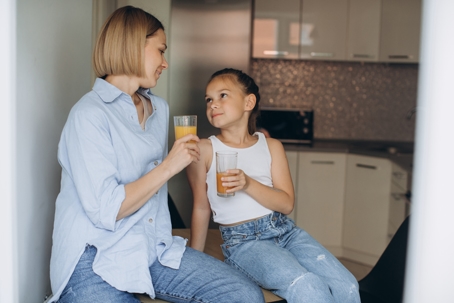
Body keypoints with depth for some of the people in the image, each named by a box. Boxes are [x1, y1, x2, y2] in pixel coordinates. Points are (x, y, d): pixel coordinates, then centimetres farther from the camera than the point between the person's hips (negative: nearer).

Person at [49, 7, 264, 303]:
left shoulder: (160, 108, 12)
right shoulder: (90, 114, -12)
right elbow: (105, 211, -18)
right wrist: (169, 166, -15)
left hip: (156, 251, 7)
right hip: (97, 262, -7)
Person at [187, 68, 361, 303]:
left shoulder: (271, 146, 8)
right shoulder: (205, 149, -1)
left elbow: (286, 203, 0)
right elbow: (201, 207, 4)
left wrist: (248, 184, -17)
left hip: (285, 230, 4)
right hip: (243, 240, -4)